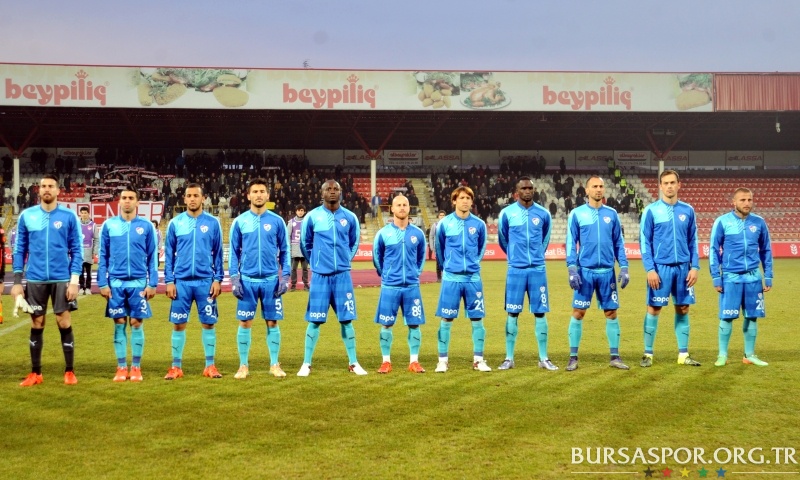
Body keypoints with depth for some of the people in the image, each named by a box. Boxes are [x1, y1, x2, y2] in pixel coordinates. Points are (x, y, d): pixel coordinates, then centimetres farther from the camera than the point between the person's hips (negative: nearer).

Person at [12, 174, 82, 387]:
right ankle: (35, 373, 17)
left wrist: (74, 280, -7)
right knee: (37, 325, 7)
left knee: (64, 324, -1)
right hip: (35, 280, 2)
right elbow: (20, 250, 7)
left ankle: (69, 371, 10)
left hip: (62, 279, -1)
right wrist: (17, 281, 1)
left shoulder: (69, 216, 0)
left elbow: (76, 250, 1)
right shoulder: (26, 216, 4)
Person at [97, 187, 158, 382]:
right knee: (119, 324, 5)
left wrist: (152, 284, -1)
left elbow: (152, 257, 4)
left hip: (138, 282, -1)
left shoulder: (146, 226, 3)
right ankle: (121, 368, 12)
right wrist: (102, 283, 1)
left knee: (137, 324, 2)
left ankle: (136, 368, 10)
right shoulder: (109, 225, 5)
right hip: (116, 282, 1)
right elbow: (103, 256, 7)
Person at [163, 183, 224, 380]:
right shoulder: (175, 223, 4)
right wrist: (169, 281, -1)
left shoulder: (213, 223, 3)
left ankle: (210, 366, 13)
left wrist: (218, 279, -2)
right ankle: (176, 367, 13)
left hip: (206, 281, 0)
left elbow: (218, 253, 5)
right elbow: (169, 254, 6)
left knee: (208, 323, 3)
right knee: (178, 324, 4)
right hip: (181, 281, 0)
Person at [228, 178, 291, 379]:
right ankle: (244, 365, 13)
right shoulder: (240, 222, 3)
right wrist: (234, 278, -2)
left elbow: (284, 251, 7)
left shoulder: (277, 221, 3)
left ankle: (275, 364, 15)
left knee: (272, 323, 4)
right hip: (247, 280, 0)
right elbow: (234, 252, 5)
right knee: (245, 323, 3)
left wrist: (285, 276, -1)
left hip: (271, 280, 0)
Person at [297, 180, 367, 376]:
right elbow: (305, 244, 11)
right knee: (315, 321, 0)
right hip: (320, 275, -2)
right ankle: (306, 363, 10)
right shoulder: (312, 217, -2)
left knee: (346, 319, 4)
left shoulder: (350, 217, 3)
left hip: (342, 275, 2)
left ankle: (353, 363, 13)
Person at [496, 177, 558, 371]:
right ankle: (509, 358, 8)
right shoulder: (507, 213, 0)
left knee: (540, 313, 3)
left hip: (538, 269, 1)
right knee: (512, 313, 1)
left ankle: (543, 358, 10)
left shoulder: (543, 214, 4)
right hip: (516, 269, -1)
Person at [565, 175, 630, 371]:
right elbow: (571, 243, 1)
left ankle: (615, 357, 14)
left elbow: (618, 243, 11)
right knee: (578, 313, 0)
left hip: (607, 272, 2)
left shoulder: (611, 214, 8)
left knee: (611, 313, 5)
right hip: (585, 271, -2)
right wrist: (572, 269, -8)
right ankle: (573, 357, 7)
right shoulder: (577, 214, 1)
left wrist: (624, 268, 3)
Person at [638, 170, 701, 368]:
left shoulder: (688, 210, 7)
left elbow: (693, 241, 11)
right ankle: (648, 354, 10)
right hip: (660, 267, -3)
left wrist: (694, 266, 2)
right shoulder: (651, 210, -2)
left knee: (683, 309, 8)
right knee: (654, 309, 1)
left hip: (683, 268, 3)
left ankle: (683, 354, 16)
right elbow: (645, 242, -2)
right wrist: (650, 269, -10)